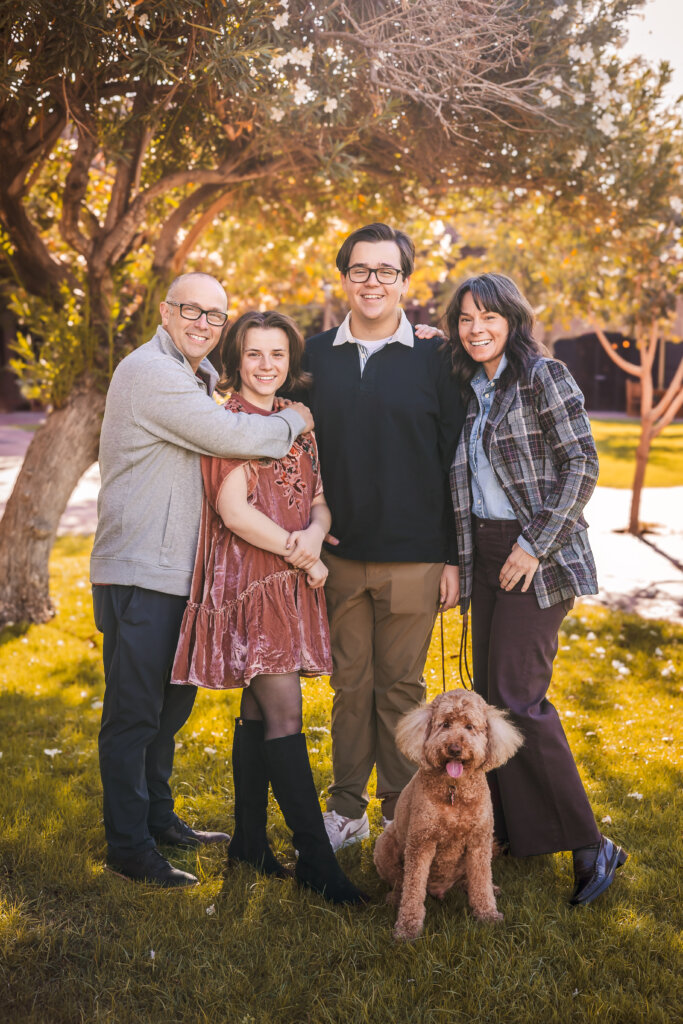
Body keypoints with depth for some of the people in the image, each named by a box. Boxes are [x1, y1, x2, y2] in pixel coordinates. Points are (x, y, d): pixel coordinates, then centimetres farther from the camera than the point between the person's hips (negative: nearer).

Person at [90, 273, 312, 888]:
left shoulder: (198, 378, 18)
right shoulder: (149, 371, -15)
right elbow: (229, 436, -23)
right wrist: (293, 421, -5)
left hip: (179, 571, 10)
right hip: (139, 573, -10)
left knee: (171, 703, 18)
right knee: (134, 711, -2)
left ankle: (158, 819, 33)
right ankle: (129, 847, 9)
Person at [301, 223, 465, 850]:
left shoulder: (433, 358, 0)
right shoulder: (316, 354, 7)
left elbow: (456, 461, 0)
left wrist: (454, 556, -3)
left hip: (414, 557, -2)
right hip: (339, 555, 2)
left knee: (401, 687, 7)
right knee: (351, 685, 11)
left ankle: (401, 814, 23)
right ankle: (347, 811, 24)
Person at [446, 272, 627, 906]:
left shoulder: (544, 377, -8)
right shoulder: (471, 389, 14)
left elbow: (582, 465, -13)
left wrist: (536, 543, -16)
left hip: (536, 555, -7)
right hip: (486, 554, 7)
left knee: (516, 695, -11)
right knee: (490, 692, 8)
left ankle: (589, 844, 0)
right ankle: (513, 829, 20)